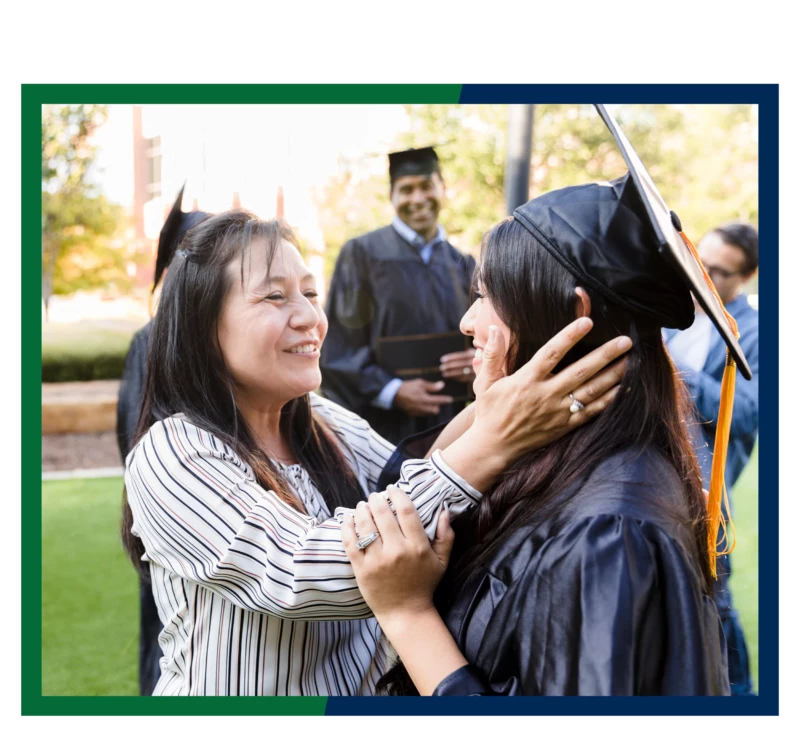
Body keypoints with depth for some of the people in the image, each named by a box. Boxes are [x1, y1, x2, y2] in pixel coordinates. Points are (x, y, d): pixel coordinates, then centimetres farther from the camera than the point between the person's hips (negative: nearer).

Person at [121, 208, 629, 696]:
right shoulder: (169, 455, -21)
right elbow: (300, 573, -34)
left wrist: (489, 410, -29)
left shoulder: (329, 425, -1)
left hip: (362, 685, 6)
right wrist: (490, 444, -38)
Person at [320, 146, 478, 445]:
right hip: (381, 425, -4)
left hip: (450, 426, 4)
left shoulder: (463, 266, 12)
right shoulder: (362, 253, -2)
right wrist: (391, 392, -15)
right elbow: (337, 349, -5)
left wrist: (479, 364, -6)